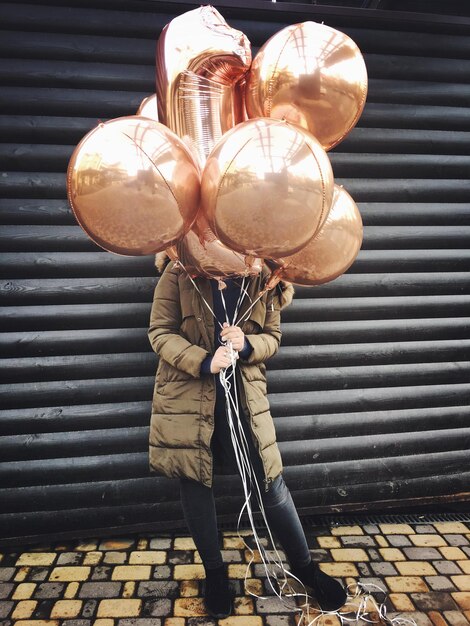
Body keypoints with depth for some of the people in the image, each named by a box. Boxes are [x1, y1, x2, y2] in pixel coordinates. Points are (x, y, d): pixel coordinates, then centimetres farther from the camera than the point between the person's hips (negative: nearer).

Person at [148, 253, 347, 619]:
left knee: (272, 482, 7)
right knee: (195, 483, 10)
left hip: (244, 396, 1)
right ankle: (214, 571, 35)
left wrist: (246, 344, -19)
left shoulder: (263, 279, 0)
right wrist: (203, 361, -22)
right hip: (188, 397, -1)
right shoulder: (179, 273, -7)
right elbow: (160, 332, -6)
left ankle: (304, 566, 30)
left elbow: (272, 337, 5)